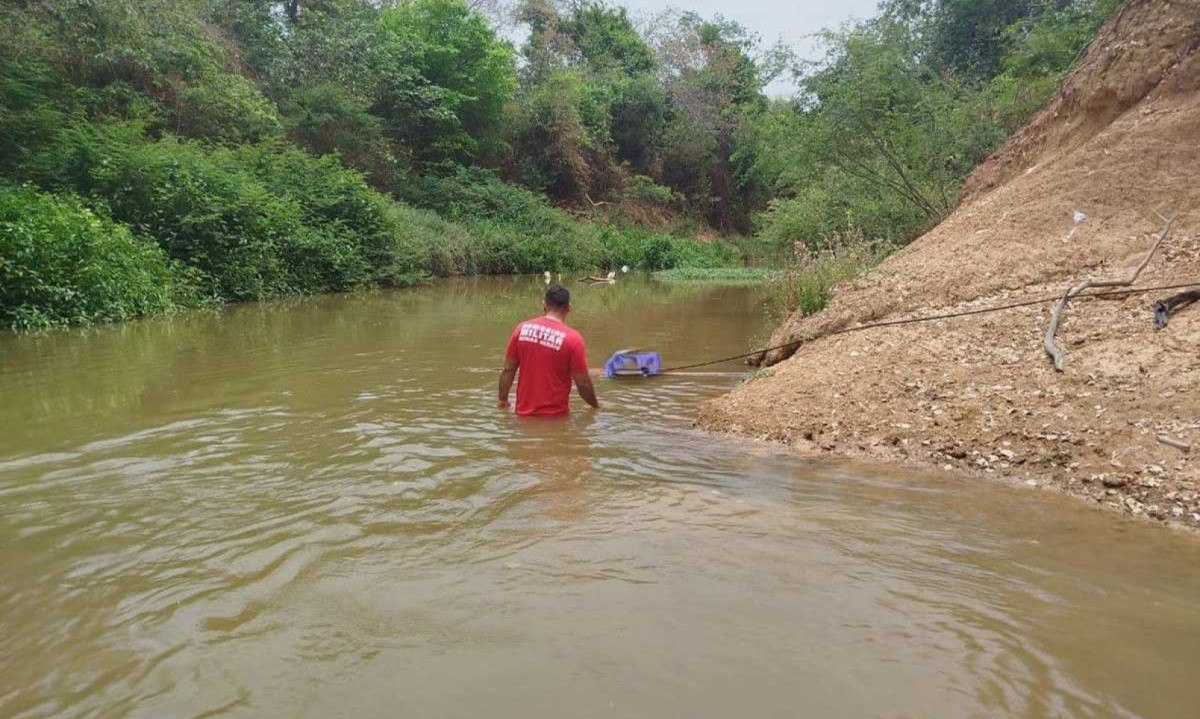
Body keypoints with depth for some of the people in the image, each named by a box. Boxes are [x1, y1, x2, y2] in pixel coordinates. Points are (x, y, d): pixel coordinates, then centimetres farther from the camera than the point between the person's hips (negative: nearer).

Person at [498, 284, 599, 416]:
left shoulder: (522, 329, -2)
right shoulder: (572, 338, -12)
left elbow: (508, 369, 4)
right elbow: (583, 383, -8)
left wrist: (503, 400, 18)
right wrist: (596, 406, 10)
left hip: (524, 411, 3)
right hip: (555, 415, -3)